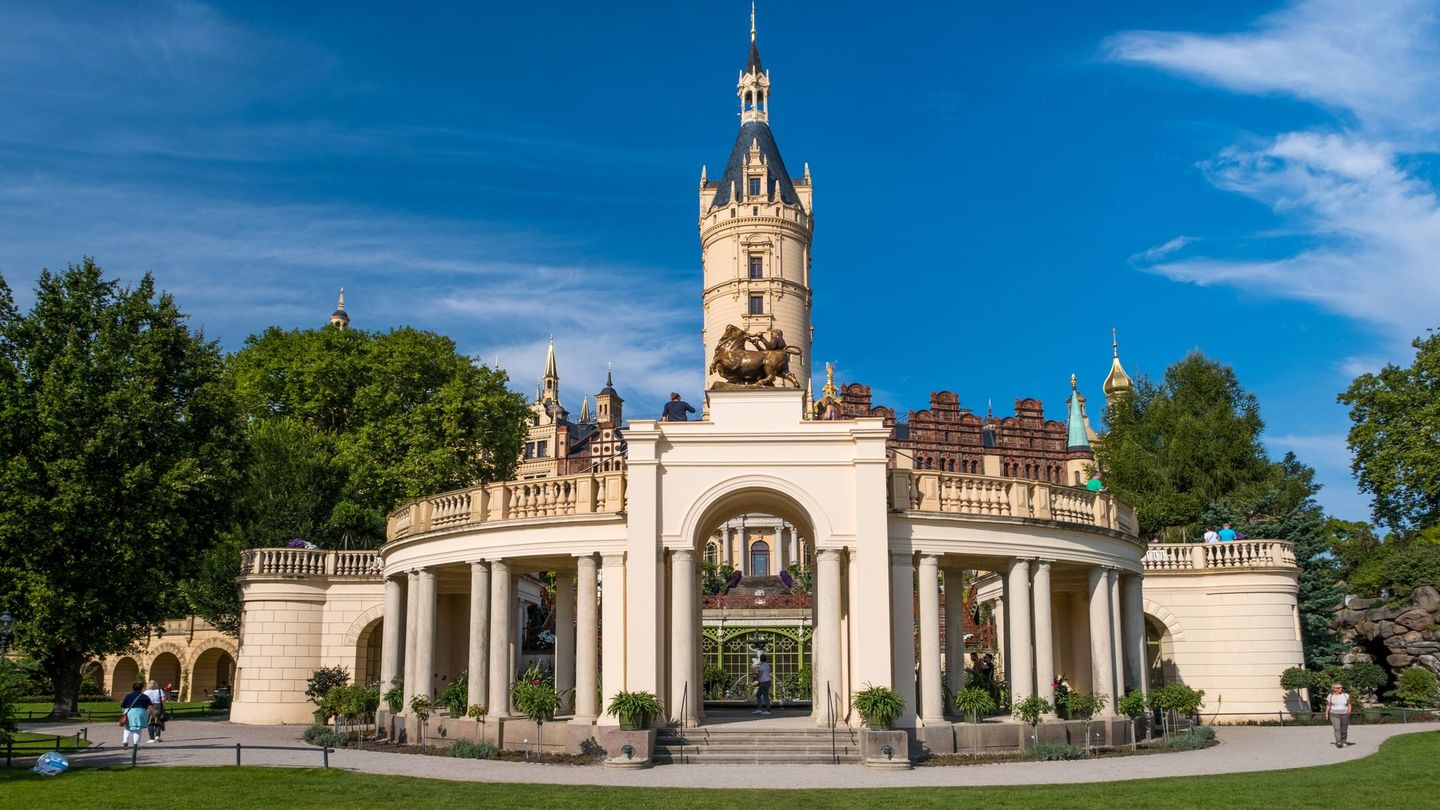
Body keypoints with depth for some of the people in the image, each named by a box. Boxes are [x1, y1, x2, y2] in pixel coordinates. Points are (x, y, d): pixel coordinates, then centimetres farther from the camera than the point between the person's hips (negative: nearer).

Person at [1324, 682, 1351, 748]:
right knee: (1337, 729, -13)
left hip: (1344, 715, 2)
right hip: (1334, 715, -2)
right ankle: (1338, 743, -16)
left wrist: (1349, 711, -7)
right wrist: (1326, 714, 3)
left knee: (1344, 730, 6)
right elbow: (1328, 706, 5)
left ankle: (1343, 742, 24)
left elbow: (1349, 704, 7)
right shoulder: (1330, 696, -1)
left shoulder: (1346, 695, 1)